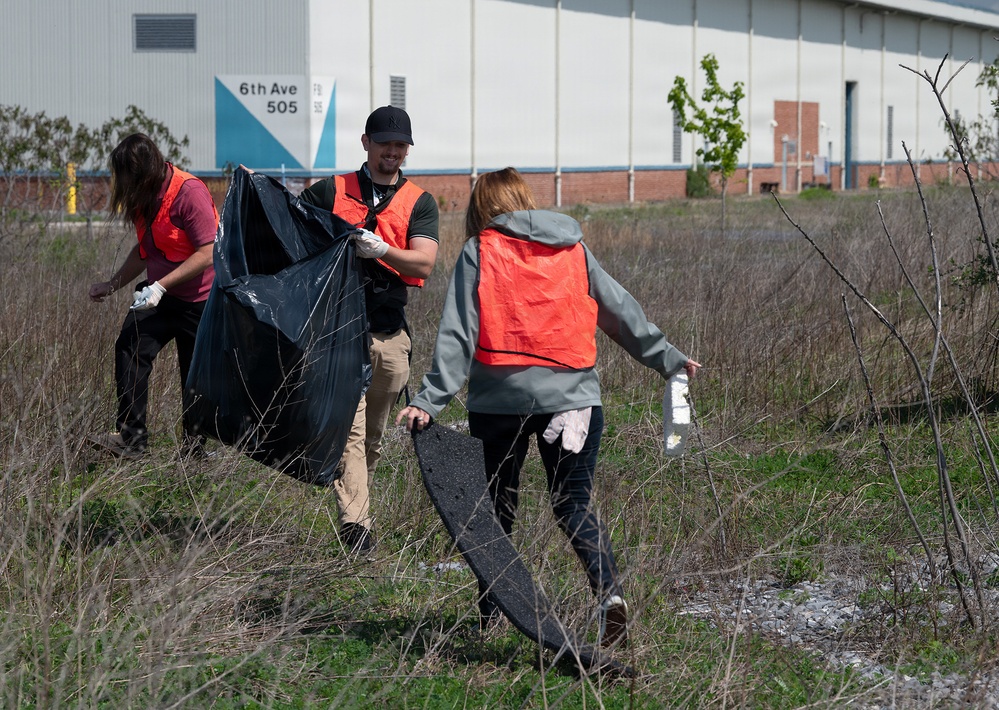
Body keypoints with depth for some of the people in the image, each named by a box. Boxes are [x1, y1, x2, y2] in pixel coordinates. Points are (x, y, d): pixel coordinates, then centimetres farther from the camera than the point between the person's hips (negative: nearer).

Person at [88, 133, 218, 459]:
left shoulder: (189, 193, -21)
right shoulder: (145, 198, 6)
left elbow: (208, 254, -24)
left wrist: (161, 285, -29)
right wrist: (112, 285, 13)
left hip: (198, 300, -7)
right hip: (158, 297, 7)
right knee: (130, 349, -15)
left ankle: (194, 447, 19)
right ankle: (131, 438, -17)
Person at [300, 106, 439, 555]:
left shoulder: (419, 203, 9)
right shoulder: (331, 192, 9)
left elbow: (423, 265, -5)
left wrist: (382, 250, -22)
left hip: (390, 334, 2)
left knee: (374, 435, 10)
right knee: (348, 427, -15)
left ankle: (354, 515, 25)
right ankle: (355, 524, -23)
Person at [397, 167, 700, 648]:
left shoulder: (478, 253, 1)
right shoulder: (573, 249, 10)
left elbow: (457, 334, -7)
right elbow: (622, 312, 16)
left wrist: (429, 401, -9)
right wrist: (668, 360, 26)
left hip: (500, 399, -1)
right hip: (571, 396, 2)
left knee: (497, 505, 15)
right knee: (573, 505, 3)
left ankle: (488, 614, 20)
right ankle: (611, 594, -21)